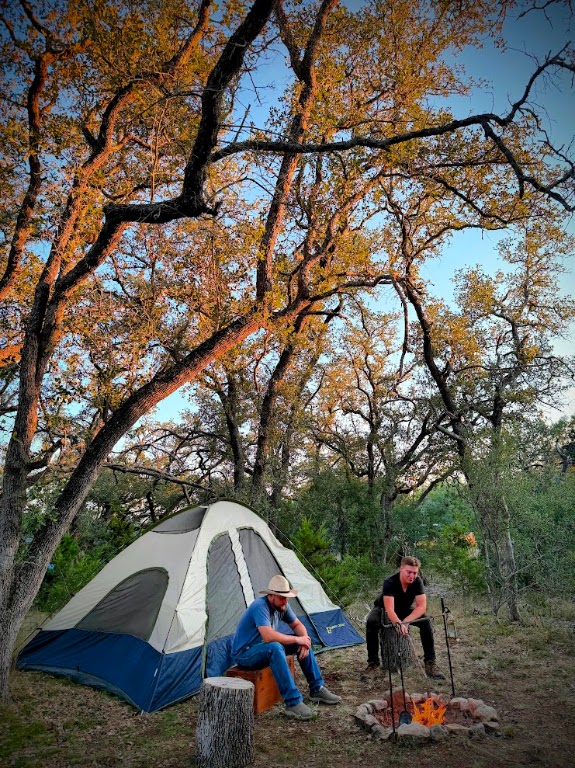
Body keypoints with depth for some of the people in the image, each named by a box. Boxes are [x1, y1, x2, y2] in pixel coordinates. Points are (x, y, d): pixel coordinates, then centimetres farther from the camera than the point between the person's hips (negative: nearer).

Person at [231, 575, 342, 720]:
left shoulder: (282, 606, -2)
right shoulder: (260, 606, -29)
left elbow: (297, 625, 8)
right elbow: (269, 636, -40)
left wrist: (305, 639, -14)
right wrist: (297, 639, -28)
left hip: (264, 647, 9)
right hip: (244, 653, -9)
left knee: (303, 641, -1)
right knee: (275, 648, -38)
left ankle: (317, 689, 9)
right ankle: (293, 703, -32)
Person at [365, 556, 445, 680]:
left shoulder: (417, 581, -24)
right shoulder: (390, 582, -35)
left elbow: (421, 606, -26)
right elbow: (389, 609, -41)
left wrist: (406, 621, -37)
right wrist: (399, 623, -59)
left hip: (405, 609, 3)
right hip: (384, 609, -3)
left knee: (426, 622, -24)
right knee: (371, 622, -34)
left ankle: (430, 663, -13)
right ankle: (373, 662, -18)